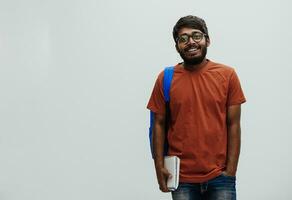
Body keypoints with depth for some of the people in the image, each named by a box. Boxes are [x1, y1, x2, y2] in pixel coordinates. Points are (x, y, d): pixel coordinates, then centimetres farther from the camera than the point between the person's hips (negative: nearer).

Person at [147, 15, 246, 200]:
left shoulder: (228, 75, -1)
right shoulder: (166, 79, -1)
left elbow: (233, 125, -1)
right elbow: (159, 125, 3)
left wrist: (231, 170, -5)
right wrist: (159, 167, -2)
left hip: (220, 177, 0)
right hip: (182, 178, 0)